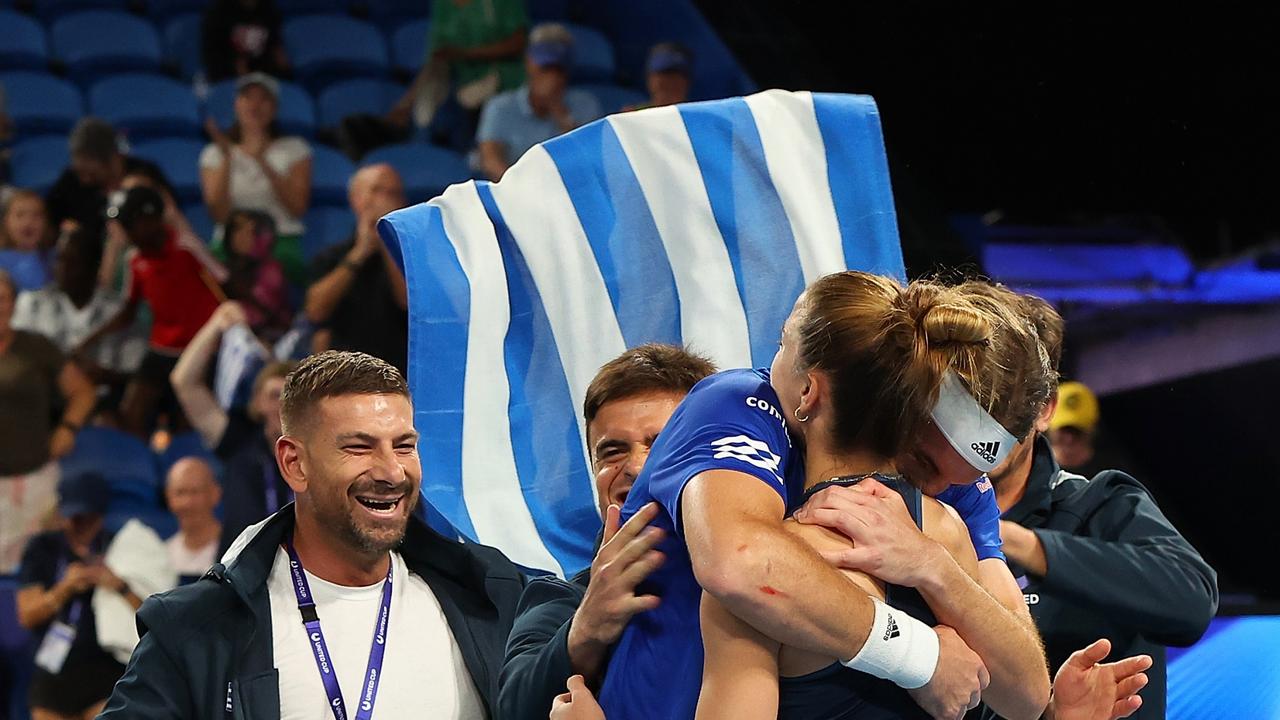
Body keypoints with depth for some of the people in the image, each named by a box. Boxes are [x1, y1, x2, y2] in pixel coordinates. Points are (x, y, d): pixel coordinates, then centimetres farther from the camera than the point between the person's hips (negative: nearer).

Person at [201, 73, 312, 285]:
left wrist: (262, 161, -8)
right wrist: (226, 158, -7)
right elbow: (220, 215, 0)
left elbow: (297, 207, -2)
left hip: (282, 244, 0)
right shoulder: (214, 154, 14)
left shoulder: (294, 149, 13)